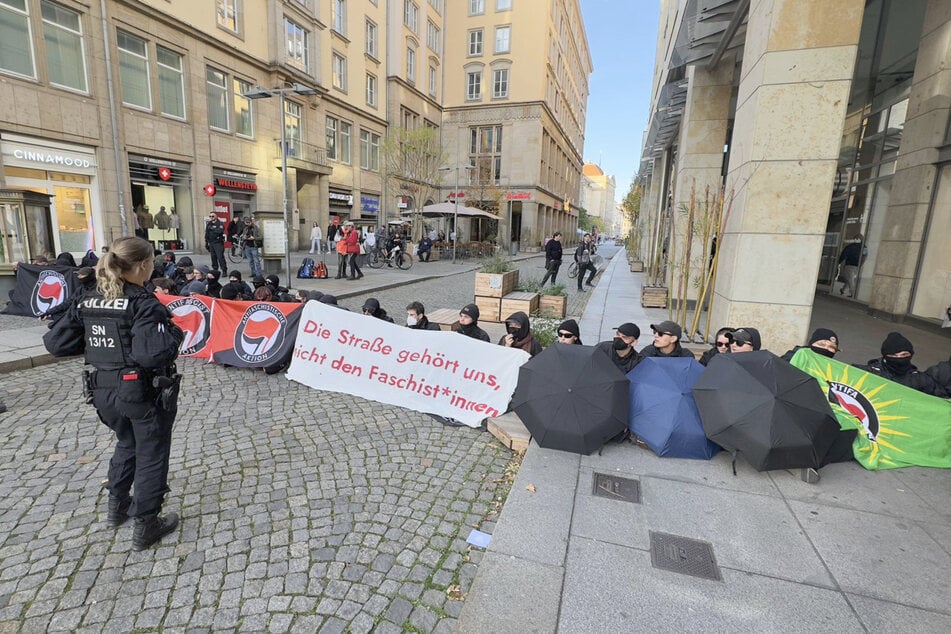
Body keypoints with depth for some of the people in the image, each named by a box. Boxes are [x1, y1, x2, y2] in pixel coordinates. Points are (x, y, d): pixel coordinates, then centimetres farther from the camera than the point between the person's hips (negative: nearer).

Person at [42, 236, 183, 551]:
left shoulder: (88, 302, 1)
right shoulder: (143, 304, -22)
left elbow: (55, 342, 4)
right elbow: (152, 354, -34)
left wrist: (96, 342, 13)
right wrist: (175, 333, -16)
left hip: (104, 392, 7)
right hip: (144, 393, -7)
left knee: (127, 443, 30)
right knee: (151, 454, 11)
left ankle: (117, 505, 46)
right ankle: (145, 525, 22)